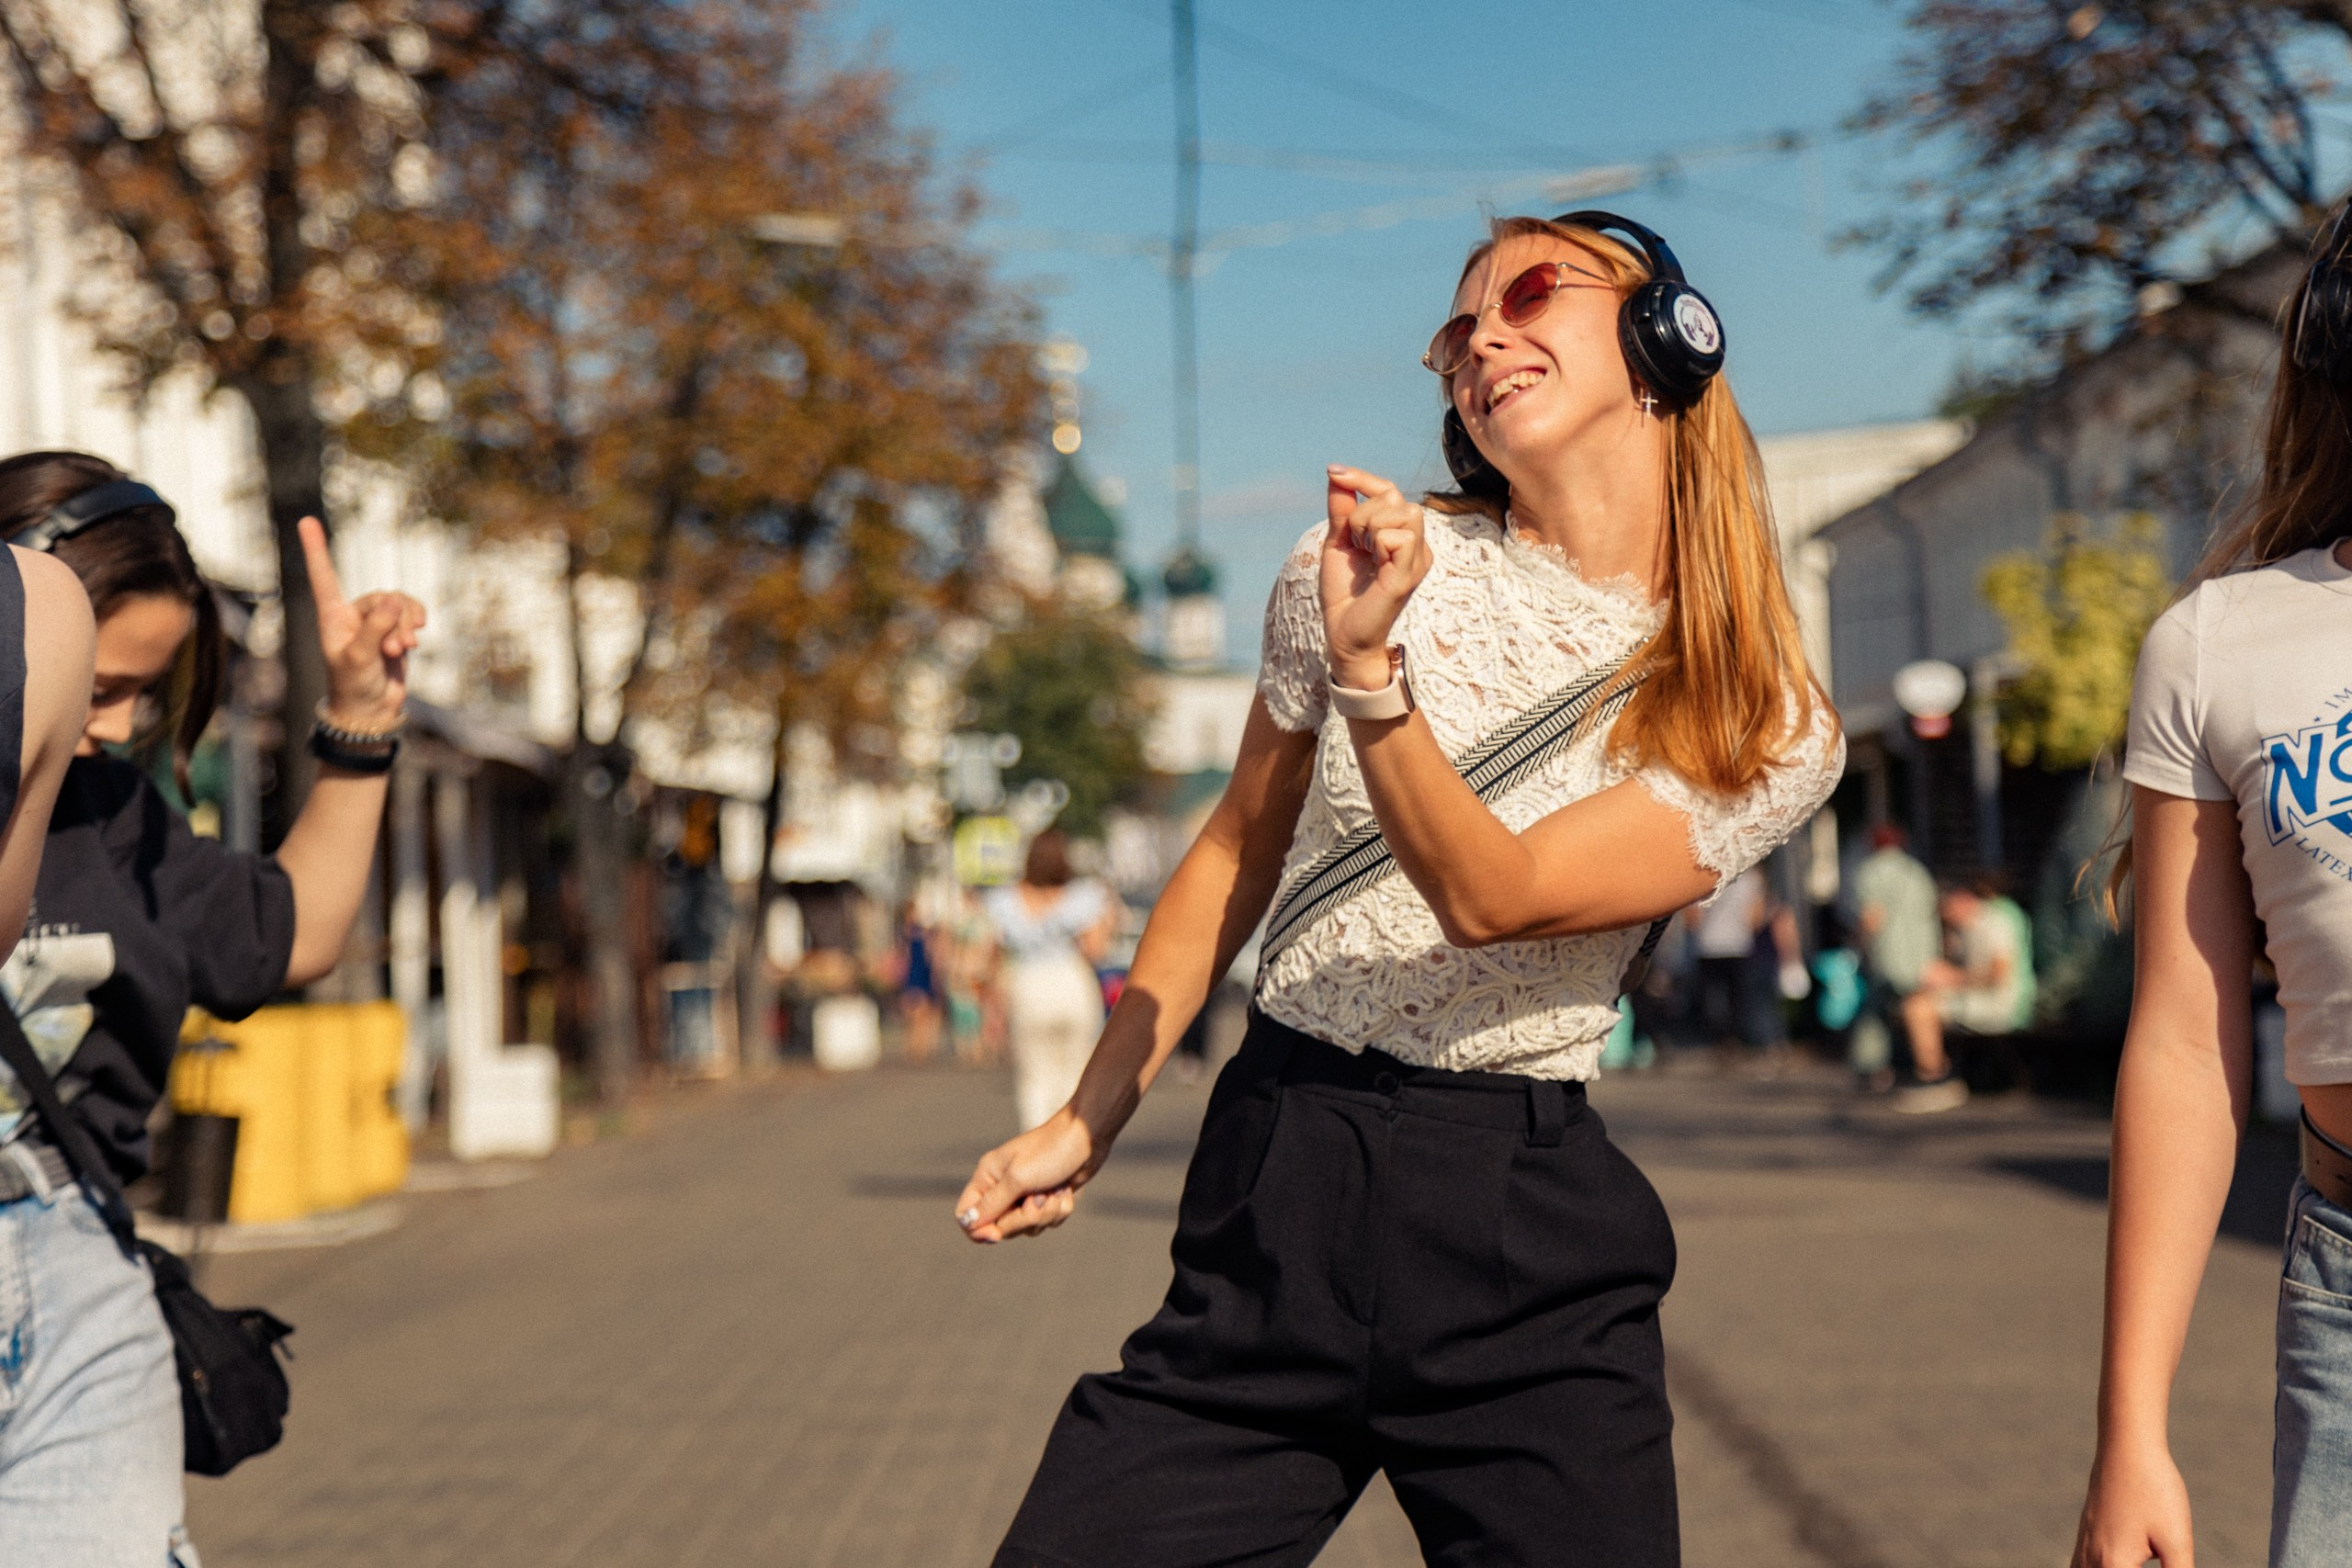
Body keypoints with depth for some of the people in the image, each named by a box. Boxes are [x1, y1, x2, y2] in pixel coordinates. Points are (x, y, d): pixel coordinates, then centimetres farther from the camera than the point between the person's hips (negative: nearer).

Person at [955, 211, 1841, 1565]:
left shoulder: (1772, 733, -2)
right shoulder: (1365, 561, 1)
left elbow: (1490, 899, -15)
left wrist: (1367, 665, -28)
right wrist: (1090, 1124, 14)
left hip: (1531, 1257, -1)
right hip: (1275, 1193, 1)